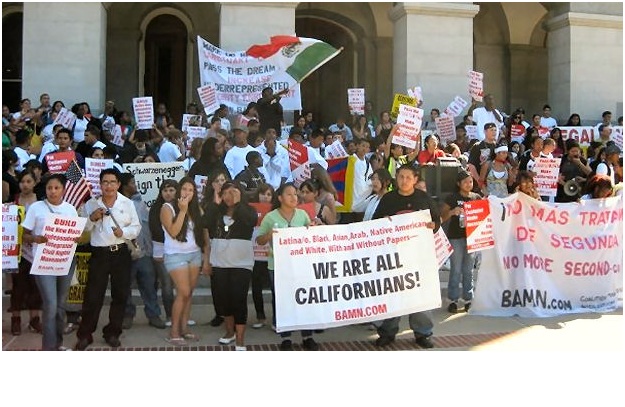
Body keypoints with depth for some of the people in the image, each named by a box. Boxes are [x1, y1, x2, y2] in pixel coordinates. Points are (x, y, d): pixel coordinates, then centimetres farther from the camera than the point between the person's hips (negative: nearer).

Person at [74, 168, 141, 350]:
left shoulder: (127, 203, 4)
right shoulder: (91, 204, 3)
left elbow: (136, 227, 5)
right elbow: (83, 229, 5)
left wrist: (123, 232, -14)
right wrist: (92, 218, -13)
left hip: (121, 253, 2)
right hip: (99, 254, -1)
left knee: (120, 294, 7)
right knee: (93, 296, -2)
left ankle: (112, 333, 22)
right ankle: (84, 335, 10)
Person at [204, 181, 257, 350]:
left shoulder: (248, 211, -1)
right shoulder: (217, 212, 7)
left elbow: (251, 221, -23)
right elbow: (205, 224, -8)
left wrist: (237, 203, -15)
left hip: (241, 264, -4)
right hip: (219, 263, 4)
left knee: (238, 300, -6)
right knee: (222, 299, 11)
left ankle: (240, 340, -3)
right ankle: (229, 331, 31)